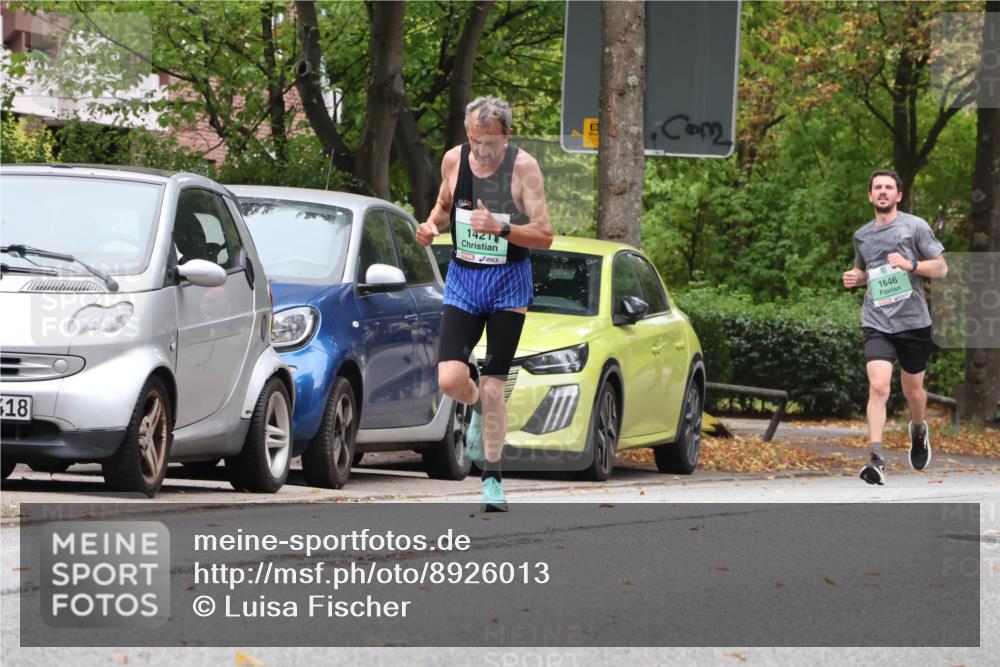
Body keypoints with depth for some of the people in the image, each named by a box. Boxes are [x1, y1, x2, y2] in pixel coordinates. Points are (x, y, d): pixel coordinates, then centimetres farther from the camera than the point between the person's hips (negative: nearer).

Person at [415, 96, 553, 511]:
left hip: (509, 281, -3)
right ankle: (478, 407, 24)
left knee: (493, 388, -4)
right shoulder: (453, 160, -2)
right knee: (450, 379, -12)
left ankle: (492, 480, 9)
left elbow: (545, 235, -12)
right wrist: (431, 225, -4)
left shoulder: (523, 167, -12)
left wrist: (501, 228, -28)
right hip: (463, 277, 3)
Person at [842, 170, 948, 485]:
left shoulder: (915, 226, 0)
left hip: (913, 322, -1)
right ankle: (876, 458, -24)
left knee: (912, 390, 13)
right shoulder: (861, 236, 11)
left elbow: (941, 268, 0)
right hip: (877, 324, 1)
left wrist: (911, 264, -17)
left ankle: (918, 430, 47)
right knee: (878, 386, -18)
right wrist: (855, 278, 5)